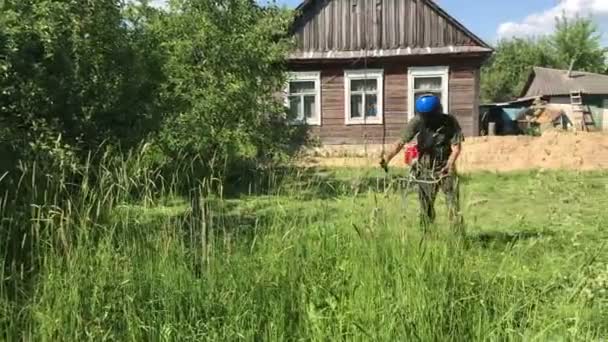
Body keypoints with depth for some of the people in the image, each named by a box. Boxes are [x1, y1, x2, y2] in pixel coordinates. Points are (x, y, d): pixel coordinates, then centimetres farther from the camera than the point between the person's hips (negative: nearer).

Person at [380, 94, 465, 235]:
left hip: (446, 169, -1)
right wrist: (388, 157, -35)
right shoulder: (418, 121, -12)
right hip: (425, 171, 1)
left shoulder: (450, 122, -11)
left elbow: (456, 146, -11)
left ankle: (459, 236, 2)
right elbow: (402, 141, -19)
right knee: (426, 207, 5)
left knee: (454, 203, -5)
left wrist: (450, 164, -29)